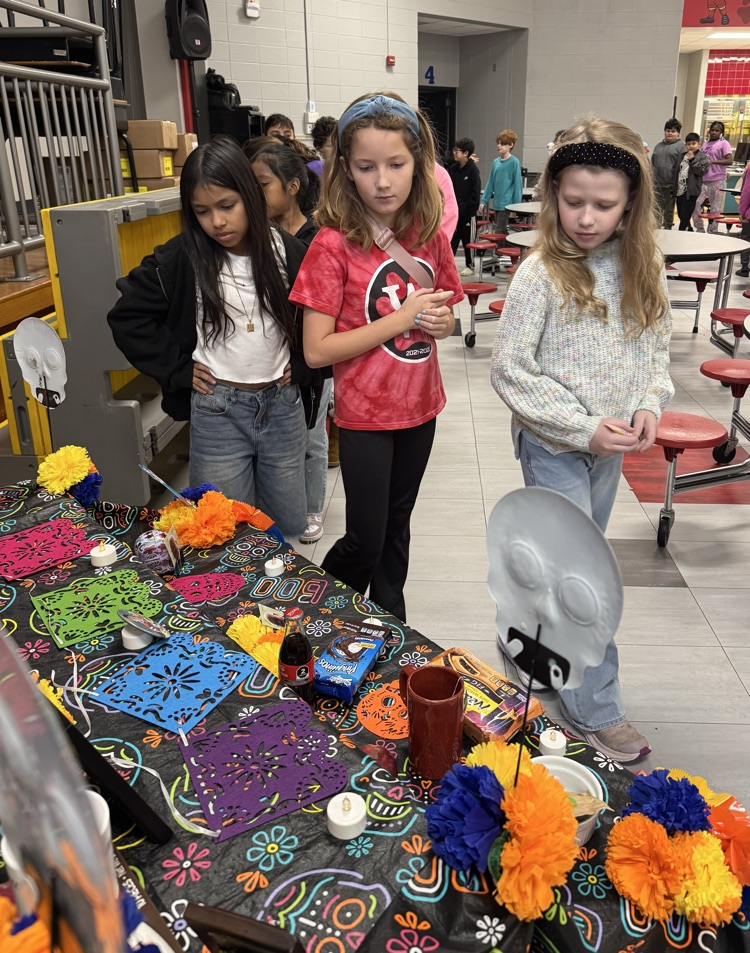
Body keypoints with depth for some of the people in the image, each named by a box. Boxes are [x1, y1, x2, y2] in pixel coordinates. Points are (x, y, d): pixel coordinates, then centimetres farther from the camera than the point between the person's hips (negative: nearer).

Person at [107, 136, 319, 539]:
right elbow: (127, 316, -2)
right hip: (218, 410, -2)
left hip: (283, 404, 2)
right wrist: (178, 369, -6)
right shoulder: (181, 257, -6)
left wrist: (302, 367, 2)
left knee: (289, 526, 13)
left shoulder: (287, 251, -2)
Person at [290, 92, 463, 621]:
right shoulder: (334, 245, -16)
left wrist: (441, 321, -12)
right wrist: (403, 317, -22)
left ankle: (390, 620, 42)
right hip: (365, 415, -5)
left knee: (397, 524, 21)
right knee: (366, 540, 5)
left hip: (419, 407, 5)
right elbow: (317, 350, -20)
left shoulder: (430, 235, -1)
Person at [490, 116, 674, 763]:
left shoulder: (644, 269, 0)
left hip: (612, 445, 6)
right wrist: (585, 428, -19)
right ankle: (598, 709, 17)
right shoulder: (541, 274, -17)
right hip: (555, 446, -6)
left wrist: (649, 407, -8)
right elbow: (510, 371, -16)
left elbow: (657, 349, 11)